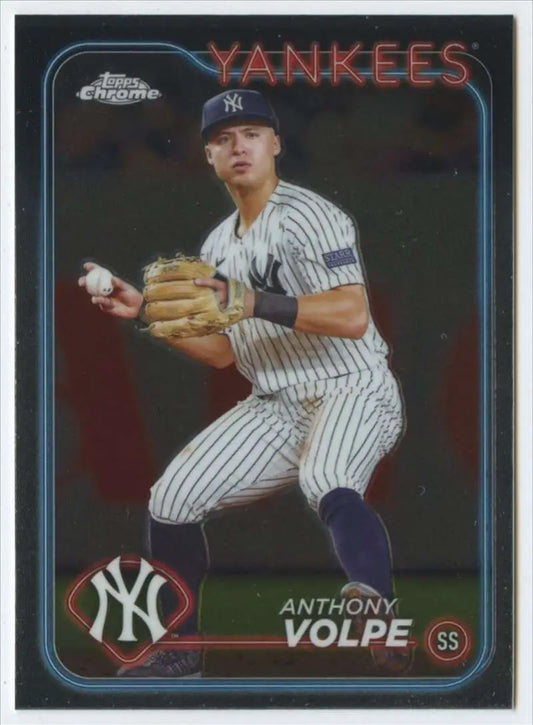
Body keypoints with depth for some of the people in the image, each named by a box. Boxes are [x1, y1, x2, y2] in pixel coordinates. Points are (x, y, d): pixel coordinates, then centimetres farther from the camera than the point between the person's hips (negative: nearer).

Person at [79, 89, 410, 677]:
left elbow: (353, 317, -25)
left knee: (325, 481, -39)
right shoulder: (218, 247, 14)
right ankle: (180, 650, 17)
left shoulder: (309, 216, -12)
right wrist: (144, 311, 7)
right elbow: (222, 351, 16)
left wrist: (254, 303, -33)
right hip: (275, 404, 8)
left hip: (354, 391, -8)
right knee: (171, 500, 0)